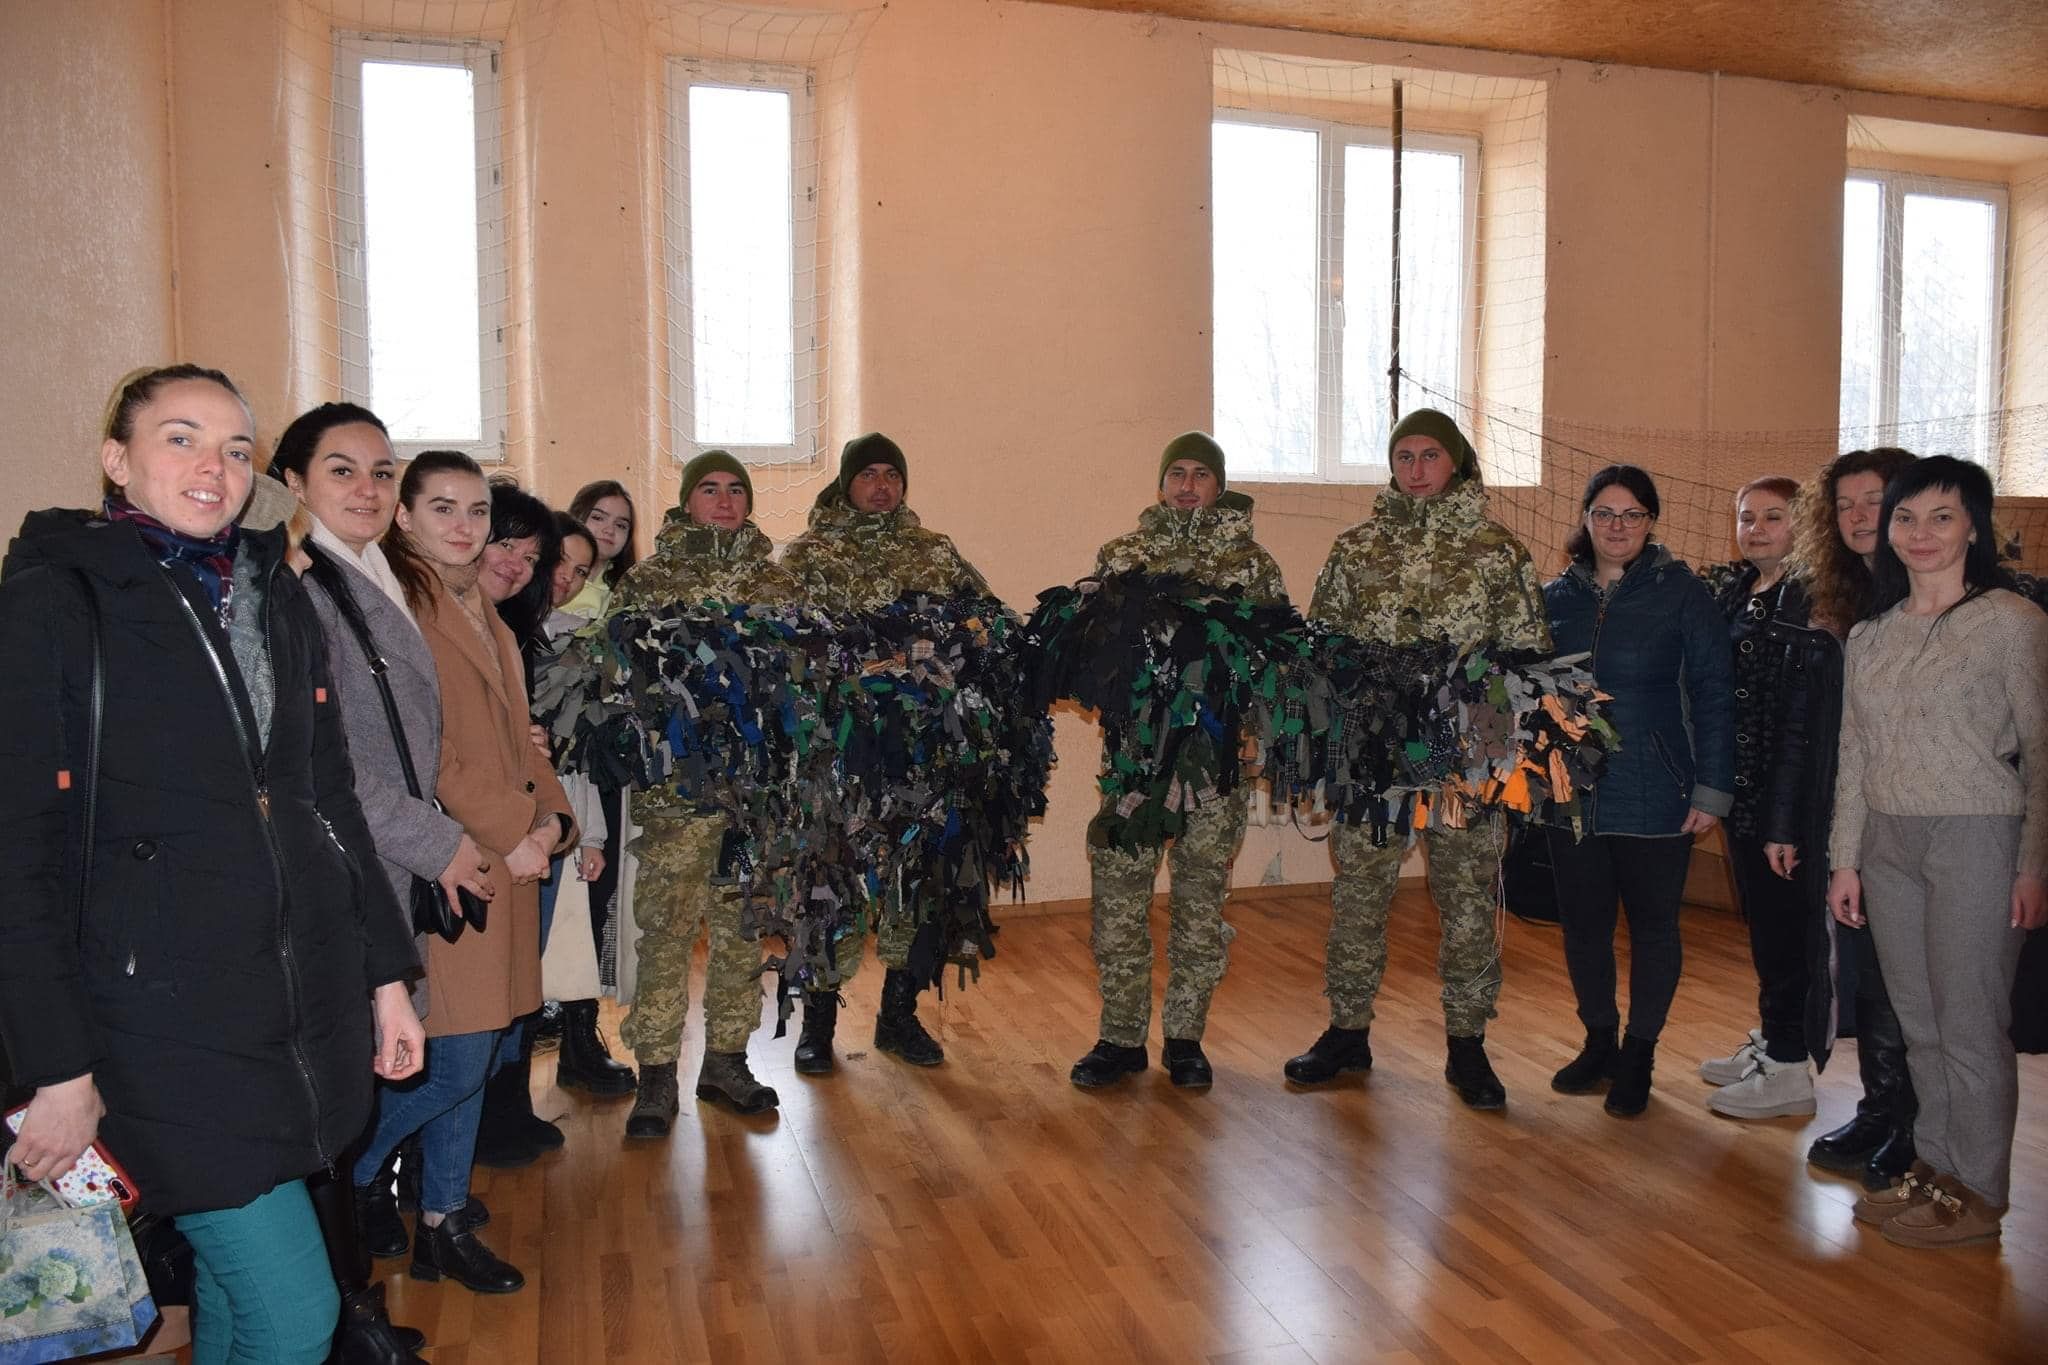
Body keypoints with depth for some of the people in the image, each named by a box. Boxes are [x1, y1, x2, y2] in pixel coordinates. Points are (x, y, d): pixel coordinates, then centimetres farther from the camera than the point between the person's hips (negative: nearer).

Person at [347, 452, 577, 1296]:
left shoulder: (486, 616, 18)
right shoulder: (399, 607, -10)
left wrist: (551, 816, 2)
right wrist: (510, 833, -15)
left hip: (504, 862, 8)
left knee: (472, 1056, 14)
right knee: (457, 1060, -5)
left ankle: (444, 1225, 26)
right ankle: (342, 1177, 20)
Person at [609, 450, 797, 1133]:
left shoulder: (777, 583, 11)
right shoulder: (645, 582, 3)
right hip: (676, 789, -3)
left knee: (743, 926, 10)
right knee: (666, 932, -1)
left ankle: (726, 1058, 24)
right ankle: (657, 1075, 10)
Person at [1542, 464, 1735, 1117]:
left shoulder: (1682, 593, -5)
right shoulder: (1556, 596, 6)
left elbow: (1713, 695, -5)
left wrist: (1712, 788, -9)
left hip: (1655, 795, -3)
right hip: (1572, 793, 3)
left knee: (1652, 926, 9)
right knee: (1582, 922, 11)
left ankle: (1638, 1057, 24)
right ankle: (1599, 1043, 30)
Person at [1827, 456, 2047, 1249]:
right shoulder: (1869, 636, 11)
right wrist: (1845, 858, 10)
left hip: (1976, 838, -5)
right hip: (1889, 841, 5)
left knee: (1970, 1022, 2)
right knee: (1917, 1021, 12)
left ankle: (1976, 1193, 16)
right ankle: (1933, 1168, 25)